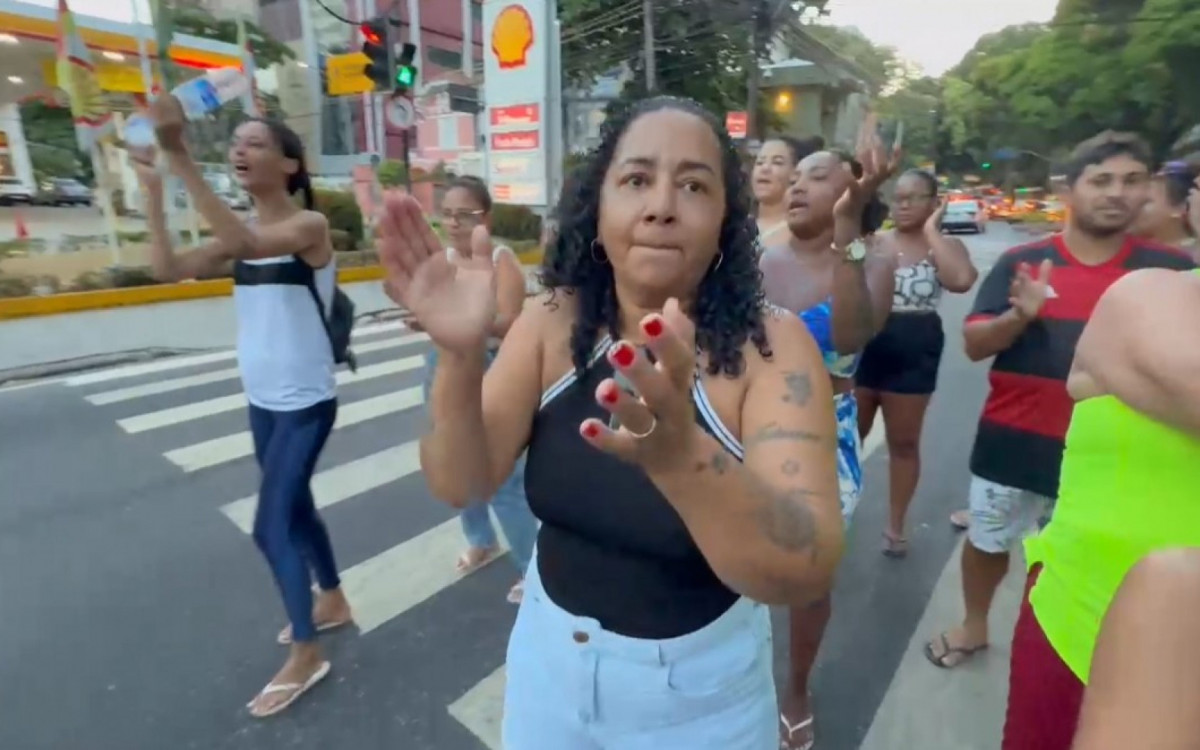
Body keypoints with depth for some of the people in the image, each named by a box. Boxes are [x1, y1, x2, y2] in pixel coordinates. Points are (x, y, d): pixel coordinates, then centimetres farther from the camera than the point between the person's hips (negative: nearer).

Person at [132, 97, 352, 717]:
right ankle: (332, 601, 41)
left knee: (270, 525, -5)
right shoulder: (242, 235, 7)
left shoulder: (309, 225, -14)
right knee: (295, 508, 19)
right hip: (262, 402, 8)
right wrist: (151, 186, -5)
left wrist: (179, 156, -33)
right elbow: (167, 268, -3)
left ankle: (305, 655, 13)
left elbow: (244, 244, -33)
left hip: (307, 404, -8)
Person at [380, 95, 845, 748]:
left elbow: (806, 575, -29)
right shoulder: (552, 323, -12)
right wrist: (458, 356, -33)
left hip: (699, 688, -2)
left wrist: (681, 453, -48)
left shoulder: (771, 345, -20)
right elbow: (461, 486, -15)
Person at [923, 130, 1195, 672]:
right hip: (1012, 440, 0)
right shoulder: (1021, 261, -4)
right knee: (987, 541, 17)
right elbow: (973, 345, -8)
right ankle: (974, 626, 42)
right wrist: (1019, 314, -26)